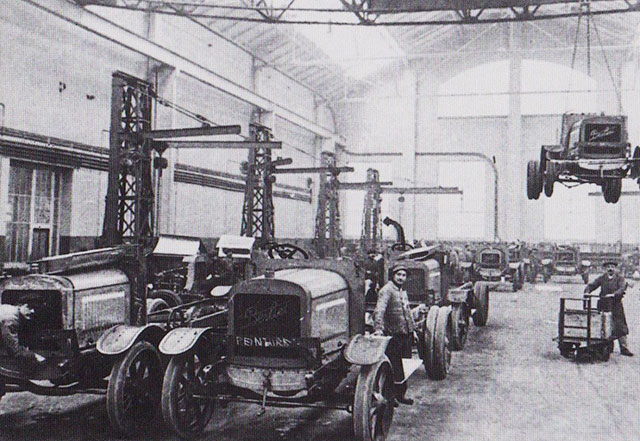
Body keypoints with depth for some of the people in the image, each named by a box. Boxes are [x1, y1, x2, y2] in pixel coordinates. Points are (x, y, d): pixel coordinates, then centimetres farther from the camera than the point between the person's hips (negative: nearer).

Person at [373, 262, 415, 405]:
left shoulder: (403, 291, 17)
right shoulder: (387, 290, -13)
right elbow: (379, 310, -26)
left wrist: (412, 329, 26)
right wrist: (378, 328, -39)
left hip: (406, 334, 8)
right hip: (393, 335, -8)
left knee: (404, 366, 13)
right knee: (394, 367, -2)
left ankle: (401, 394, 24)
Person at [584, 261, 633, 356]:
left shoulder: (620, 278, 4)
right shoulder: (602, 278, 12)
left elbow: (622, 288, -11)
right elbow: (592, 285, 10)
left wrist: (614, 294, -28)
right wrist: (587, 291, -10)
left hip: (616, 306, -2)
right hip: (603, 306, 2)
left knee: (620, 327, -4)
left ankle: (624, 348, 1)